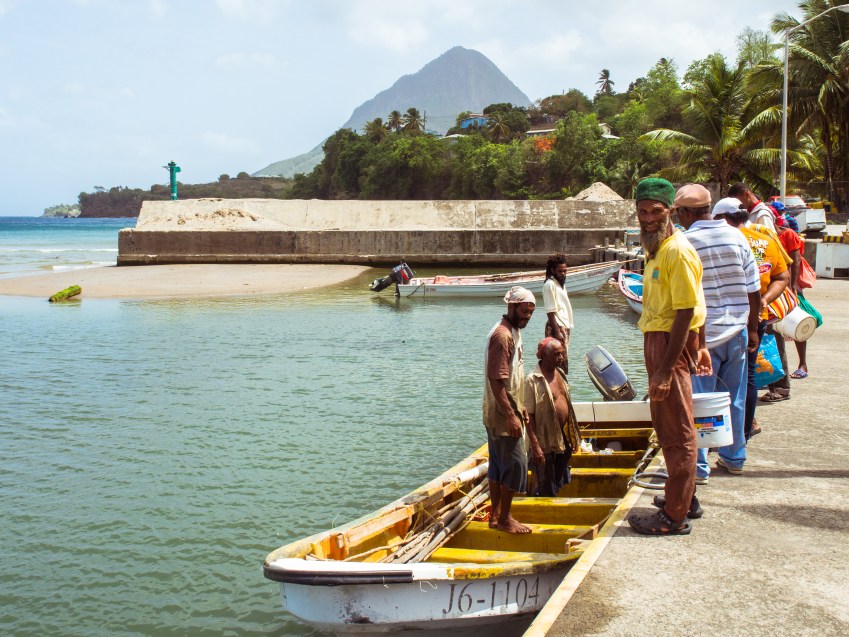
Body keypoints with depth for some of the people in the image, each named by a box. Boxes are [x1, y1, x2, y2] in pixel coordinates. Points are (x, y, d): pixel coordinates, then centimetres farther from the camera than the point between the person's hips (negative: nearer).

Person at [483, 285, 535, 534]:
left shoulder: (513, 332, 13)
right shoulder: (502, 335, -19)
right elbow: (496, 379, -24)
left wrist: (520, 409, 21)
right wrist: (510, 415, -24)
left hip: (507, 411, 10)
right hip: (502, 414, -10)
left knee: (499, 464, 14)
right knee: (516, 464, -5)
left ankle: (496, 516, 22)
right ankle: (504, 519, 5)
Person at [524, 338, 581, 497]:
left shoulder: (560, 373, 8)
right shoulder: (532, 380, -16)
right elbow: (528, 415, -17)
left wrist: (573, 436, 16)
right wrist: (535, 446, -21)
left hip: (564, 438, 7)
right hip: (546, 442, -7)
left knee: (560, 484, 16)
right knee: (546, 490, 2)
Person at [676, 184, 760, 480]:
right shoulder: (737, 237, -1)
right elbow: (753, 290, 3)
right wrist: (752, 328, 14)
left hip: (700, 335, -4)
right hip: (736, 331, 4)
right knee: (735, 398, 16)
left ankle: (698, 466, 6)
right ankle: (734, 456, 29)